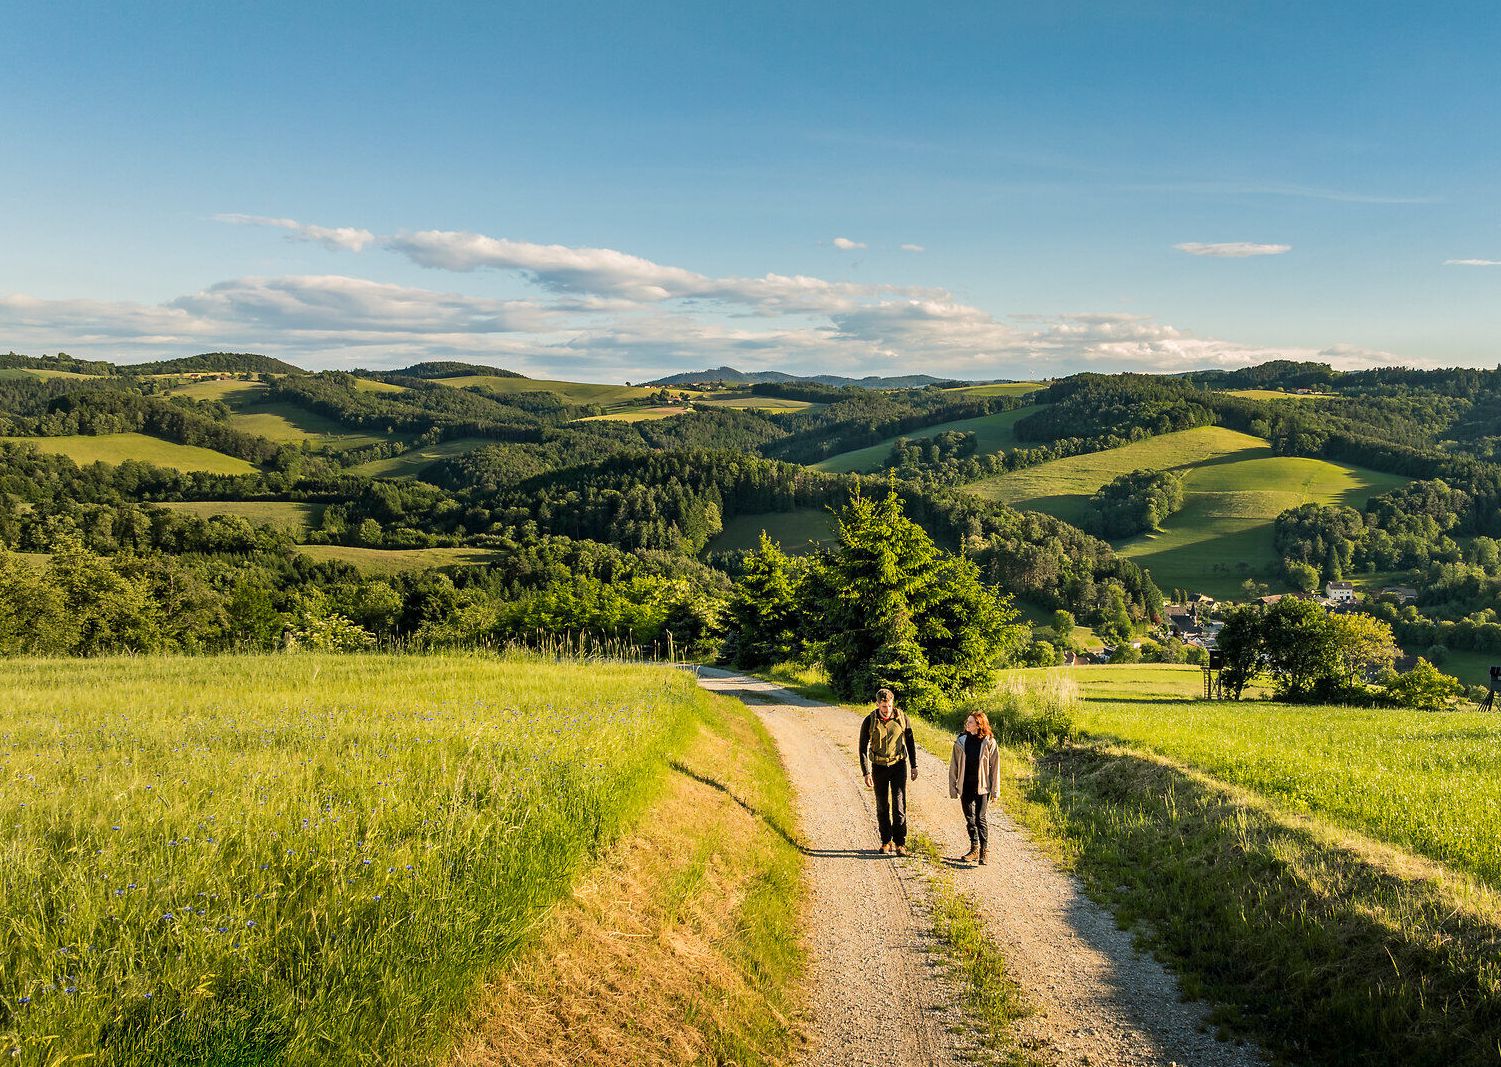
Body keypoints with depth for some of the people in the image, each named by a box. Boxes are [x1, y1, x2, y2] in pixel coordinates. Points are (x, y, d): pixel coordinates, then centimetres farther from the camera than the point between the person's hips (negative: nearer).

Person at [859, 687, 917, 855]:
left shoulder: (901, 717, -7)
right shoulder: (869, 721, -10)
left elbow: (910, 742, 5)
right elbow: (863, 748, -5)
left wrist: (914, 766, 5)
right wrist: (866, 773, -10)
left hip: (899, 765, 0)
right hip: (879, 767, 0)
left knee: (899, 804, -8)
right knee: (882, 807, 7)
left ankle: (900, 843, -4)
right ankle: (886, 841, 19)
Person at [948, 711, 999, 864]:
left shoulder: (989, 743, -4)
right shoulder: (961, 741, 2)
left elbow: (995, 767, -1)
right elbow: (954, 765, 6)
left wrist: (995, 789, -2)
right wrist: (952, 786, 3)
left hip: (982, 787, -3)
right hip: (965, 786, 3)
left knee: (981, 818, -4)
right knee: (969, 818, 9)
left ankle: (984, 851, 2)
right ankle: (974, 849, 21)